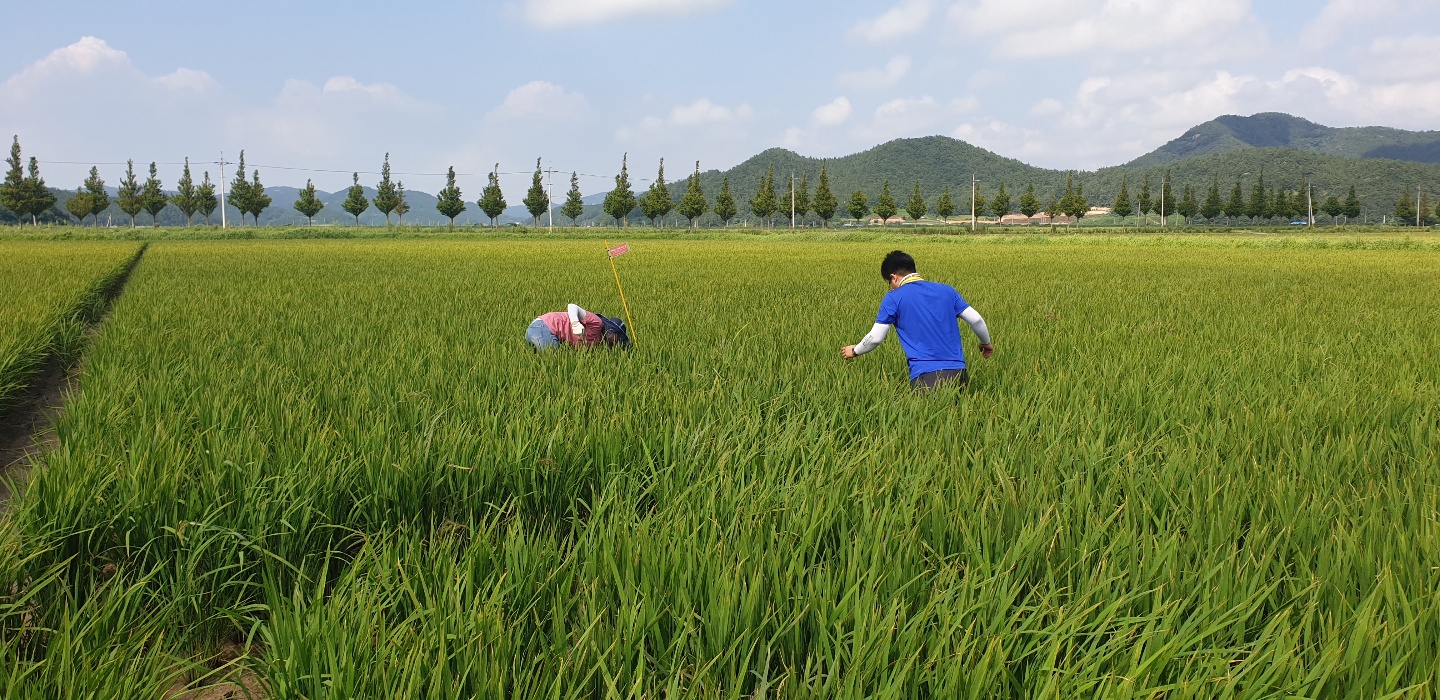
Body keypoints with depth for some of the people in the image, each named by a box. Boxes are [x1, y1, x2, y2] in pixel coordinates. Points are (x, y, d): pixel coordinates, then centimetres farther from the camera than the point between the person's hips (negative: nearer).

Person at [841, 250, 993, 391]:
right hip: (958, 370, 4)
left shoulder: (893, 298, 3)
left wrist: (855, 351, 23)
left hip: (926, 374, -4)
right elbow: (976, 319, 14)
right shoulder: (946, 290, 15)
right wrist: (986, 343, 33)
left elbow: (876, 338, 3)